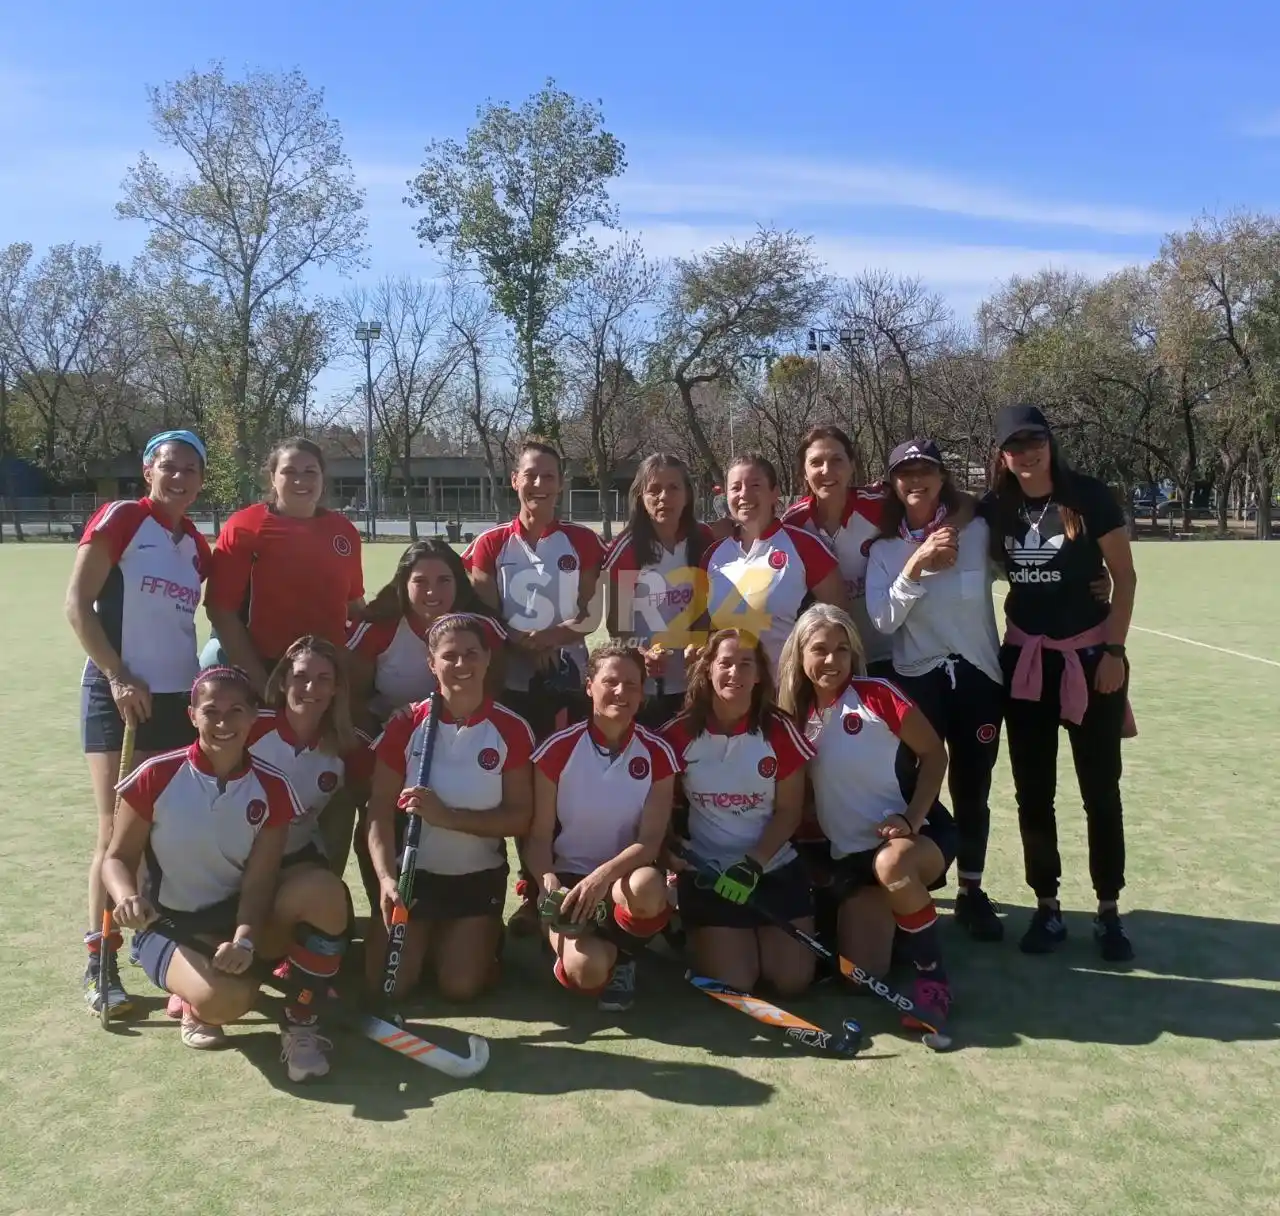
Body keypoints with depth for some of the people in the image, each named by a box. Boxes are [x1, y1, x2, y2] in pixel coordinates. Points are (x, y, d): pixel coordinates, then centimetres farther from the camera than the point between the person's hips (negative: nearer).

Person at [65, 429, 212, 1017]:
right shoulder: (119, 518, -5)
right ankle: (99, 963, 5)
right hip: (119, 695, -5)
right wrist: (119, 676, -15)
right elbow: (78, 605, -9)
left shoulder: (197, 546, 11)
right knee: (117, 831, -5)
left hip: (180, 698, 6)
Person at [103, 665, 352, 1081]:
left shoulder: (271, 788, -8)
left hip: (240, 915, 3)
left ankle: (300, 1024, -12)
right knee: (227, 999, -35)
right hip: (169, 923, -2)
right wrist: (127, 897, -29)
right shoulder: (157, 775, -14)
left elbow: (259, 879, -11)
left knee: (324, 889, -29)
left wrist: (244, 939, -29)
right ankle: (195, 1002, 7)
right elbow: (117, 858, -6)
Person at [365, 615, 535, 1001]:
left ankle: (474, 938, 23)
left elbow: (519, 818, -12)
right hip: (414, 871, 1)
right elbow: (380, 811, -10)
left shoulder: (512, 729, -9)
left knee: (460, 986, -11)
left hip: (479, 877, -1)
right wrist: (386, 878, -25)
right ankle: (428, 936, 25)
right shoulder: (405, 724, -9)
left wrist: (447, 816, -25)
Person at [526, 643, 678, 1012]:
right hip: (569, 878, -1)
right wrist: (548, 882, -24)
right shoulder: (558, 749, -7)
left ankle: (617, 953, -2)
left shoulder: (658, 754, -5)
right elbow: (539, 838, -3)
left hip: (625, 878, 1)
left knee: (648, 886, -38)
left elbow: (650, 842, -11)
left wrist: (602, 877, -30)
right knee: (587, 969, -31)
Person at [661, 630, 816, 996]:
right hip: (707, 871, -1)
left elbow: (788, 812, -5)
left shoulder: (780, 731, -7)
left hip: (775, 866, 1)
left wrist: (753, 864, -16)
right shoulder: (680, 733, -8)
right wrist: (671, 851, -20)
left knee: (794, 980, -6)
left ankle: (761, 935, 27)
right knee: (733, 983, -11)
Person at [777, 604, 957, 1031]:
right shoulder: (797, 715, 1)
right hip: (850, 853, 4)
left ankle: (933, 977, -18)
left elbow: (934, 753, -8)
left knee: (892, 863, -40)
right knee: (862, 973, -5)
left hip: (916, 833, -4)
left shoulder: (875, 694, -12)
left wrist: (911, 821, -16)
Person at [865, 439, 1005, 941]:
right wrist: (916, 564, -18)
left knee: (972, 793, 8)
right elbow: (883, 620, -9)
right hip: (915, 681, 0)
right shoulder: (884, 549, 2)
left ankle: (971, 893, 26)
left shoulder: (977, 531, 0)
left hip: (977, 678, 0)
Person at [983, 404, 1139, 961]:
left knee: (1100, 789, 4)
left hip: (1090, 656, -3)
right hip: (1024, 660, 3)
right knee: (1033, 791, 6)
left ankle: (1108, 911, 17)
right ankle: (1047, 907, 18)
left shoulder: (1088, 496, -9)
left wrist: (1113, 651, -10)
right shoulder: (995, 509, -1)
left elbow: (1124, 576, -6)